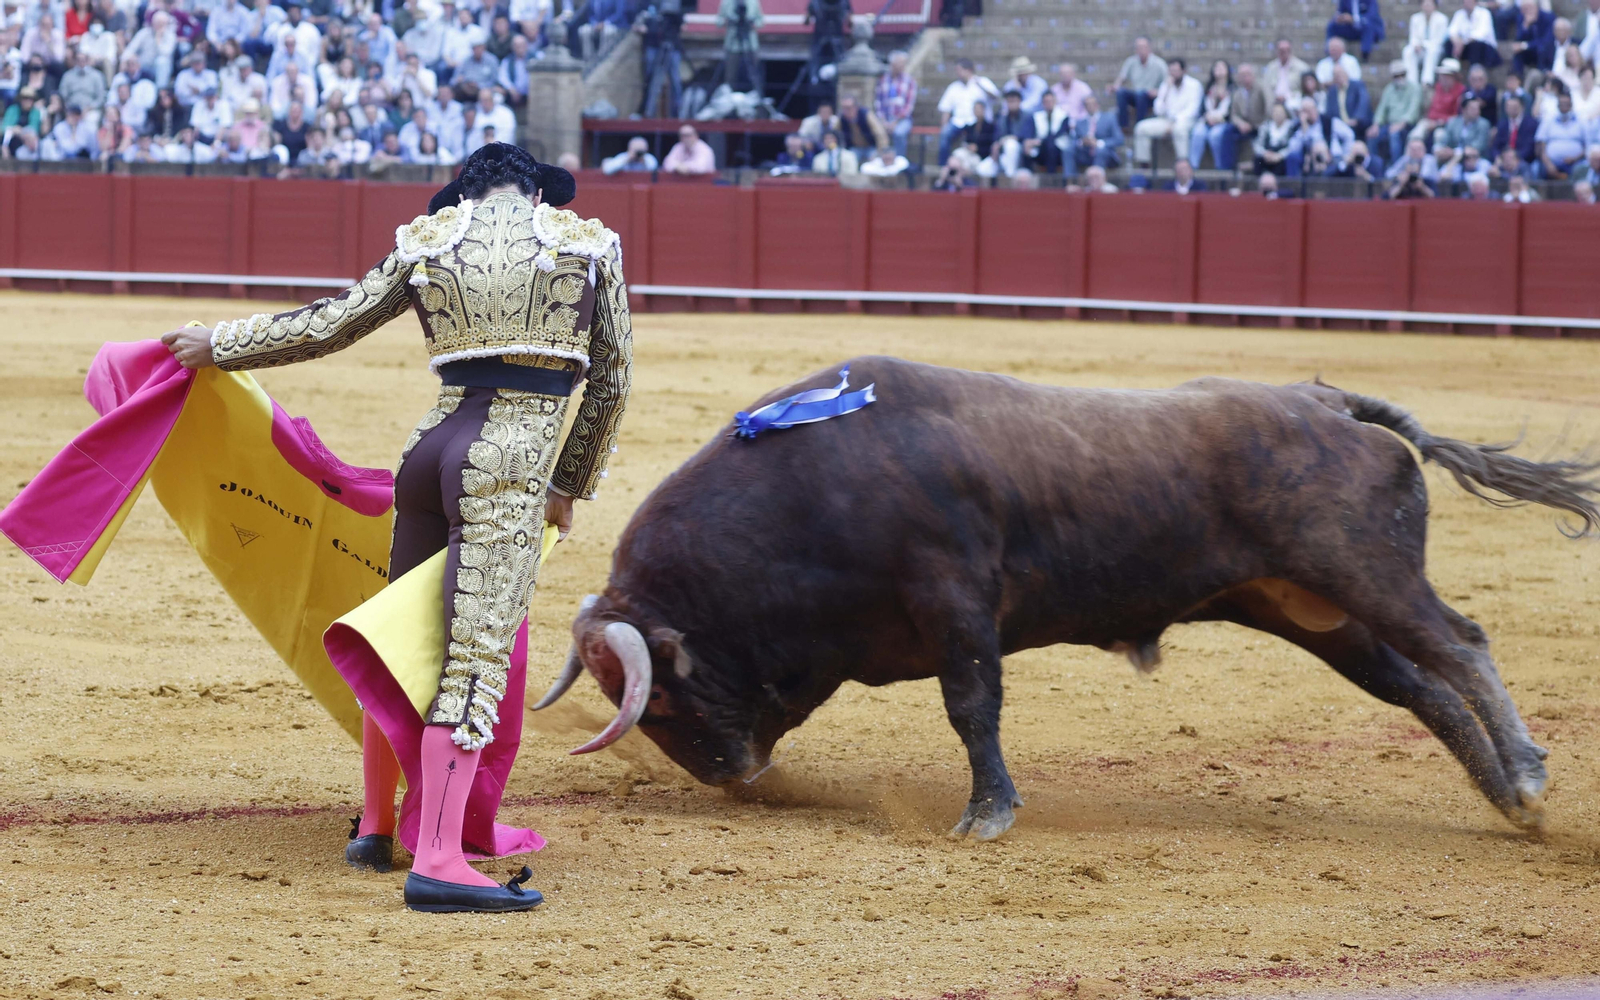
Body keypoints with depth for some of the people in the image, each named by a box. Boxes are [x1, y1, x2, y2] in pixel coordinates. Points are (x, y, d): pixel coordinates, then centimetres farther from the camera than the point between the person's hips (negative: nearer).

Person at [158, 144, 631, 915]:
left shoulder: (426, 242, 14)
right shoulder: (588, 244, 9)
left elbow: (327, 326, 20)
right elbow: (610, 379, 13)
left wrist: (217, 346, 34)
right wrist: (570, 486, 25)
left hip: (432, 446, 5)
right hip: (513, 461, -5)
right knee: (478, 657, -11)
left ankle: (375, 828, 34)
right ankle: (438, 862, -20)